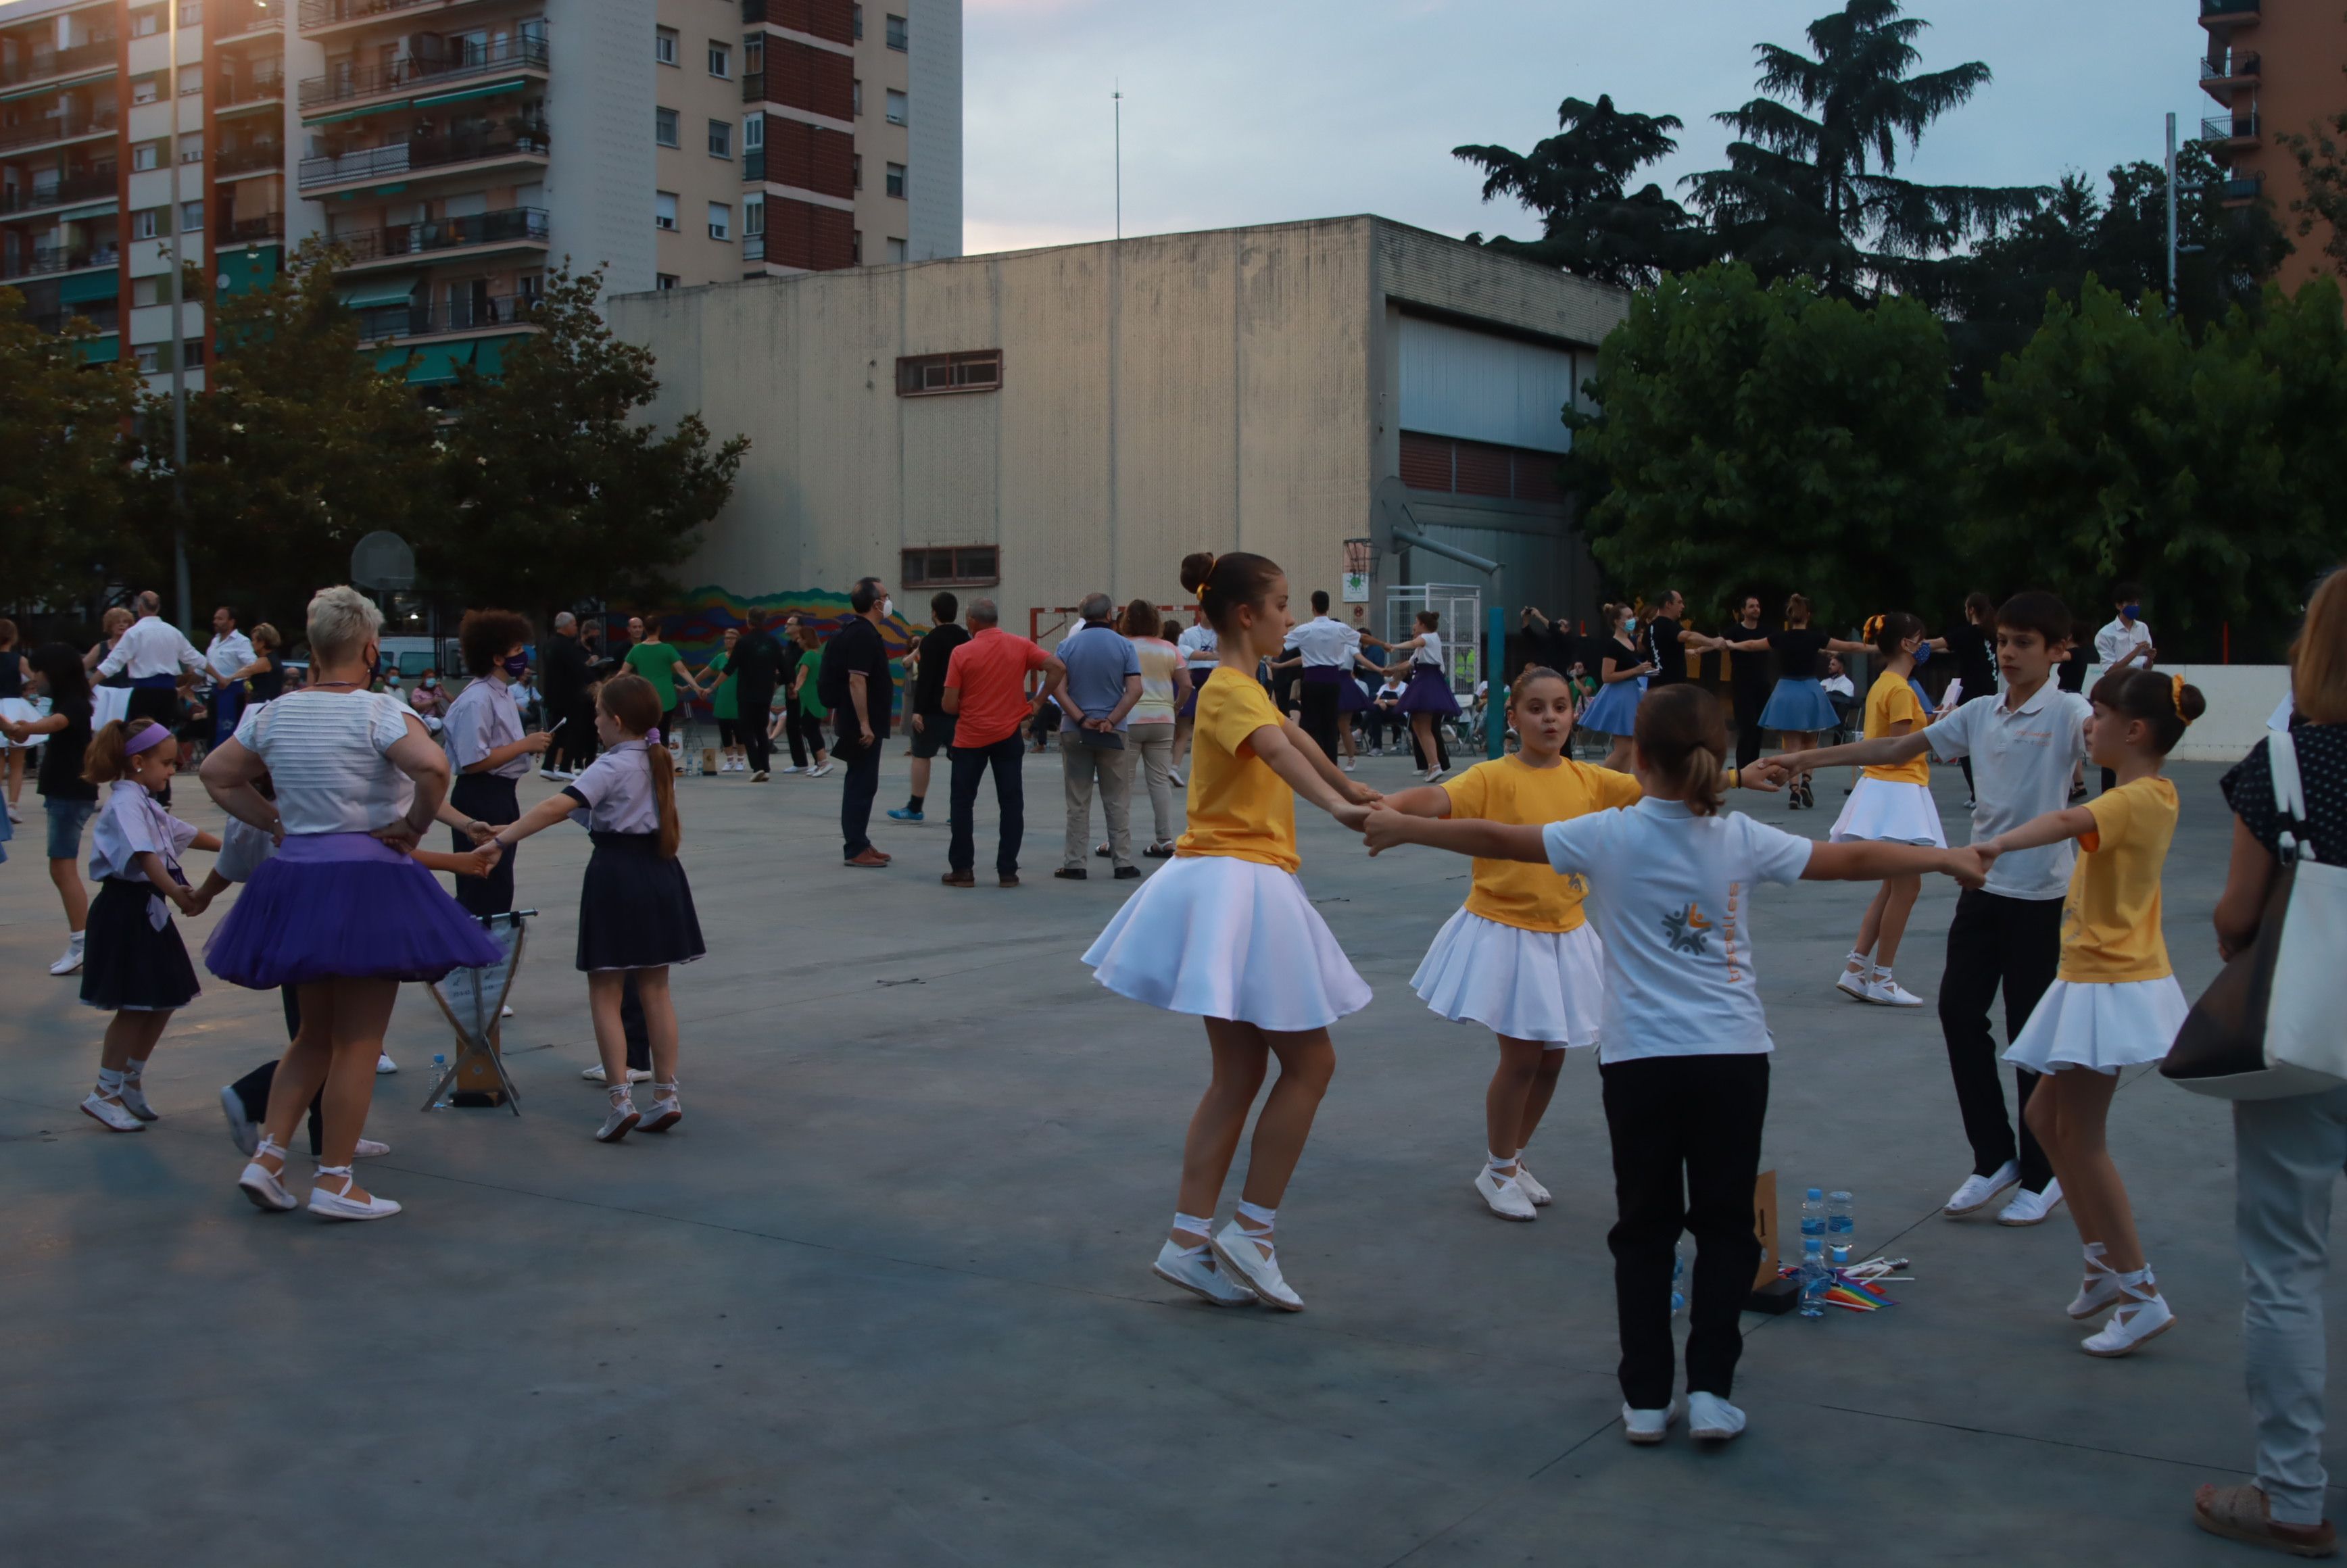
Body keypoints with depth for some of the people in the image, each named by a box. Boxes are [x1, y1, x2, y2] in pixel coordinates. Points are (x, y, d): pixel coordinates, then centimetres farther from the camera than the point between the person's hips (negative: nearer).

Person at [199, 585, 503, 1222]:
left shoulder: (272, 714, 6)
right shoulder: (377, 712, -13)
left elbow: (215, 775, 15)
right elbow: (433, 767, -28)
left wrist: (273, 820, 12)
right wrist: (411, 828, -14)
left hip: (294, 881, 6)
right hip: (366, 883, -6)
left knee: (316, 1032, 21)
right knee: (358, 1041, 3)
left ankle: (268, 1154, 14)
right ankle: (335, 1181, 6)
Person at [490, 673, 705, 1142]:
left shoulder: (612, 766, -13)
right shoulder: (661, 763, 10)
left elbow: (557, 807, -26)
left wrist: (501, 839, -28)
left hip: (616, 875, -7)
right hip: (660, 875, 7)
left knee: (604, 995, 0)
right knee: (655, 991, 11)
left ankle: (621, 1099, -7)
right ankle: (666, 1095, 13)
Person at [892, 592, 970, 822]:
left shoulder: (932, 640, -10)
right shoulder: (966, 639, 11)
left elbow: (925, 677, -16)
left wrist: (918, 709, -17)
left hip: (934, 708, -6)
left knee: (921, 755, 2)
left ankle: (914, 808, 4)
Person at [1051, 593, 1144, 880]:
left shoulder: (1067, 645, 0)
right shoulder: (1124, 646, -2)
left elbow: (1058, 687, -9)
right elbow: (1135, 690, -11)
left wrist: (1082, 720, -10)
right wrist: (1111, 721, -11)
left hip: (1074, 731, 1)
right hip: (1113, 733, -1)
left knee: (1078, 802, 7)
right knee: (1117, 802, 6)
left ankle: (1074, 864, 6)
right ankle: (1123, 863, 6)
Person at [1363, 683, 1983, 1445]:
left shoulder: (1608, 836, -5)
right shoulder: (1741, 839, 0)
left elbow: (1498, 839, -2)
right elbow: (1849, 859, 7)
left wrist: (1403, 827, 11)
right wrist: (1947, 858, 21)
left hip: (1640, 1057, -1)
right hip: (1733, 1054, 1)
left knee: (1645, 1226, 10)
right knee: (1725, 1225, 11)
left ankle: (1646, 1396, 11)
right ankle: (1710, 1389, 7)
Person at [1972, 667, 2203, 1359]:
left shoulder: (2136, 800, -20)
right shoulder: (2153, 794, 9)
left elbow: (2070, 821, -41)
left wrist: (1997, 844, -58)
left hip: (2111, 986, -10)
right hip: (2094, 977, 10)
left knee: (2080, 1136, -4)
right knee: (2046, 1117, 16)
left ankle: (2142, 1295, 1)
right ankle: (2105, 1262, 23)